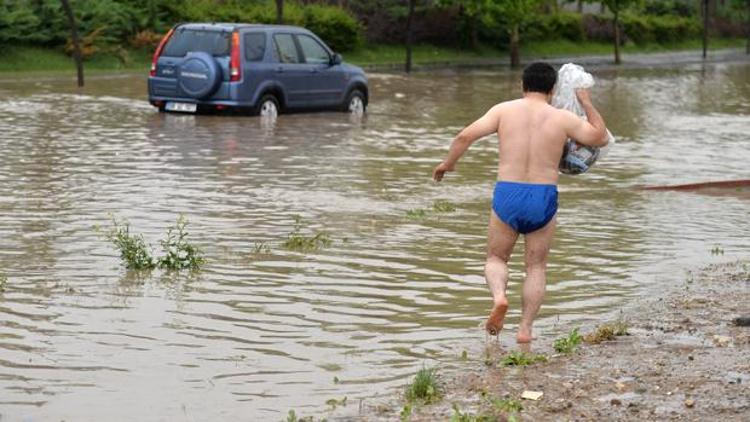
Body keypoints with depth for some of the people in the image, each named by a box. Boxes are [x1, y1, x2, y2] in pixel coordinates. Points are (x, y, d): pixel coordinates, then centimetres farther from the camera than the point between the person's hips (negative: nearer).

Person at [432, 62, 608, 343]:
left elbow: (466, 136, -6)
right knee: (536, 267, 17)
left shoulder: (504, 110, 2)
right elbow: (601, 138, 15)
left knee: (496, 259, 19)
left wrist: (448, 163, 10)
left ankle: (499, 296, -11)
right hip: (544, 198, 0)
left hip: (507, 195, 0)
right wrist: (586, 103, 24)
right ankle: (525, 329, 9)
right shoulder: (563, 118, 2)